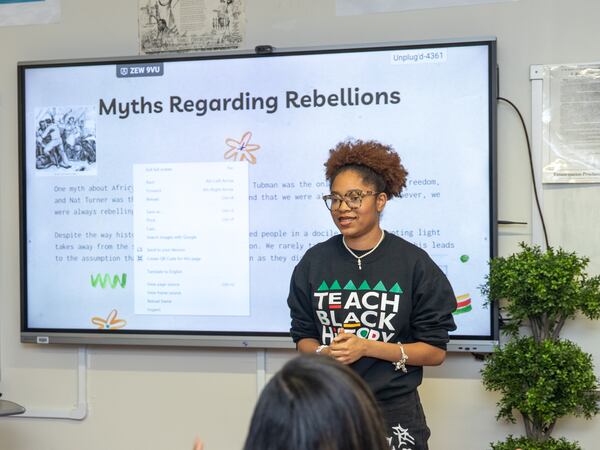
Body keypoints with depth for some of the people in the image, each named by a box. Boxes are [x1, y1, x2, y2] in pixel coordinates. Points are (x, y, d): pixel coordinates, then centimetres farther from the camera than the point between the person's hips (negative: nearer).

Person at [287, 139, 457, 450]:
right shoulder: (314, 262, 1)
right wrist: (326, 352, -15)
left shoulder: (414, 264, -7)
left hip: (393, 411, -2)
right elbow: (303, 337, 7)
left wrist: (367, 347, -18)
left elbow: (435, 351, -7)